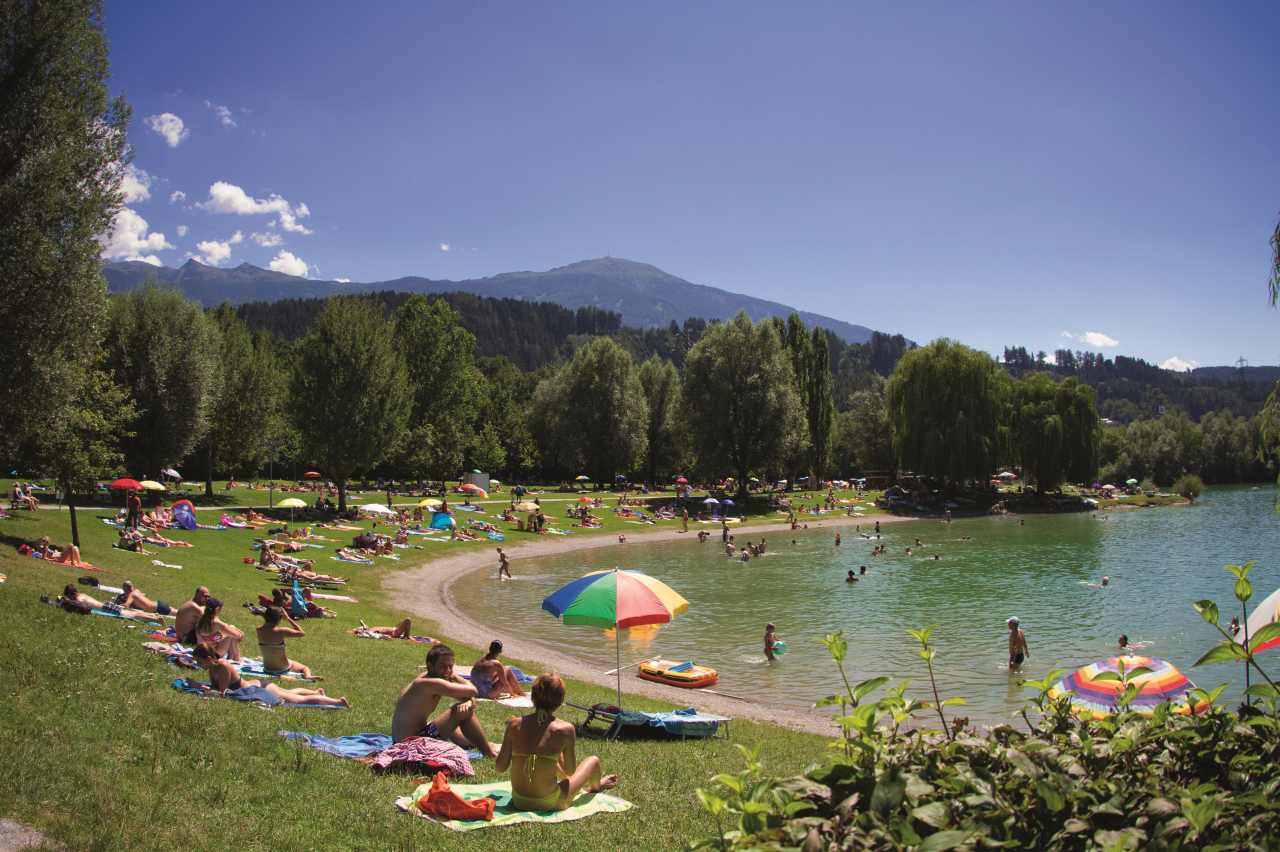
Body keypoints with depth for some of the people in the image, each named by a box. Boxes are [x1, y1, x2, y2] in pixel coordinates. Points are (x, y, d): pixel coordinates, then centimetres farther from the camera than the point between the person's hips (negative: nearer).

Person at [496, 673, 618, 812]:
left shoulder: (515, 724, -8)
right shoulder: (565, 729, -15)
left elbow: (501, 767, -1)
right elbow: (570, 770, -2)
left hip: (518, 801, 4)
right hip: (548, 804, -4)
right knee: (593, 760, 20)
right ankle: (595, 787, 56)